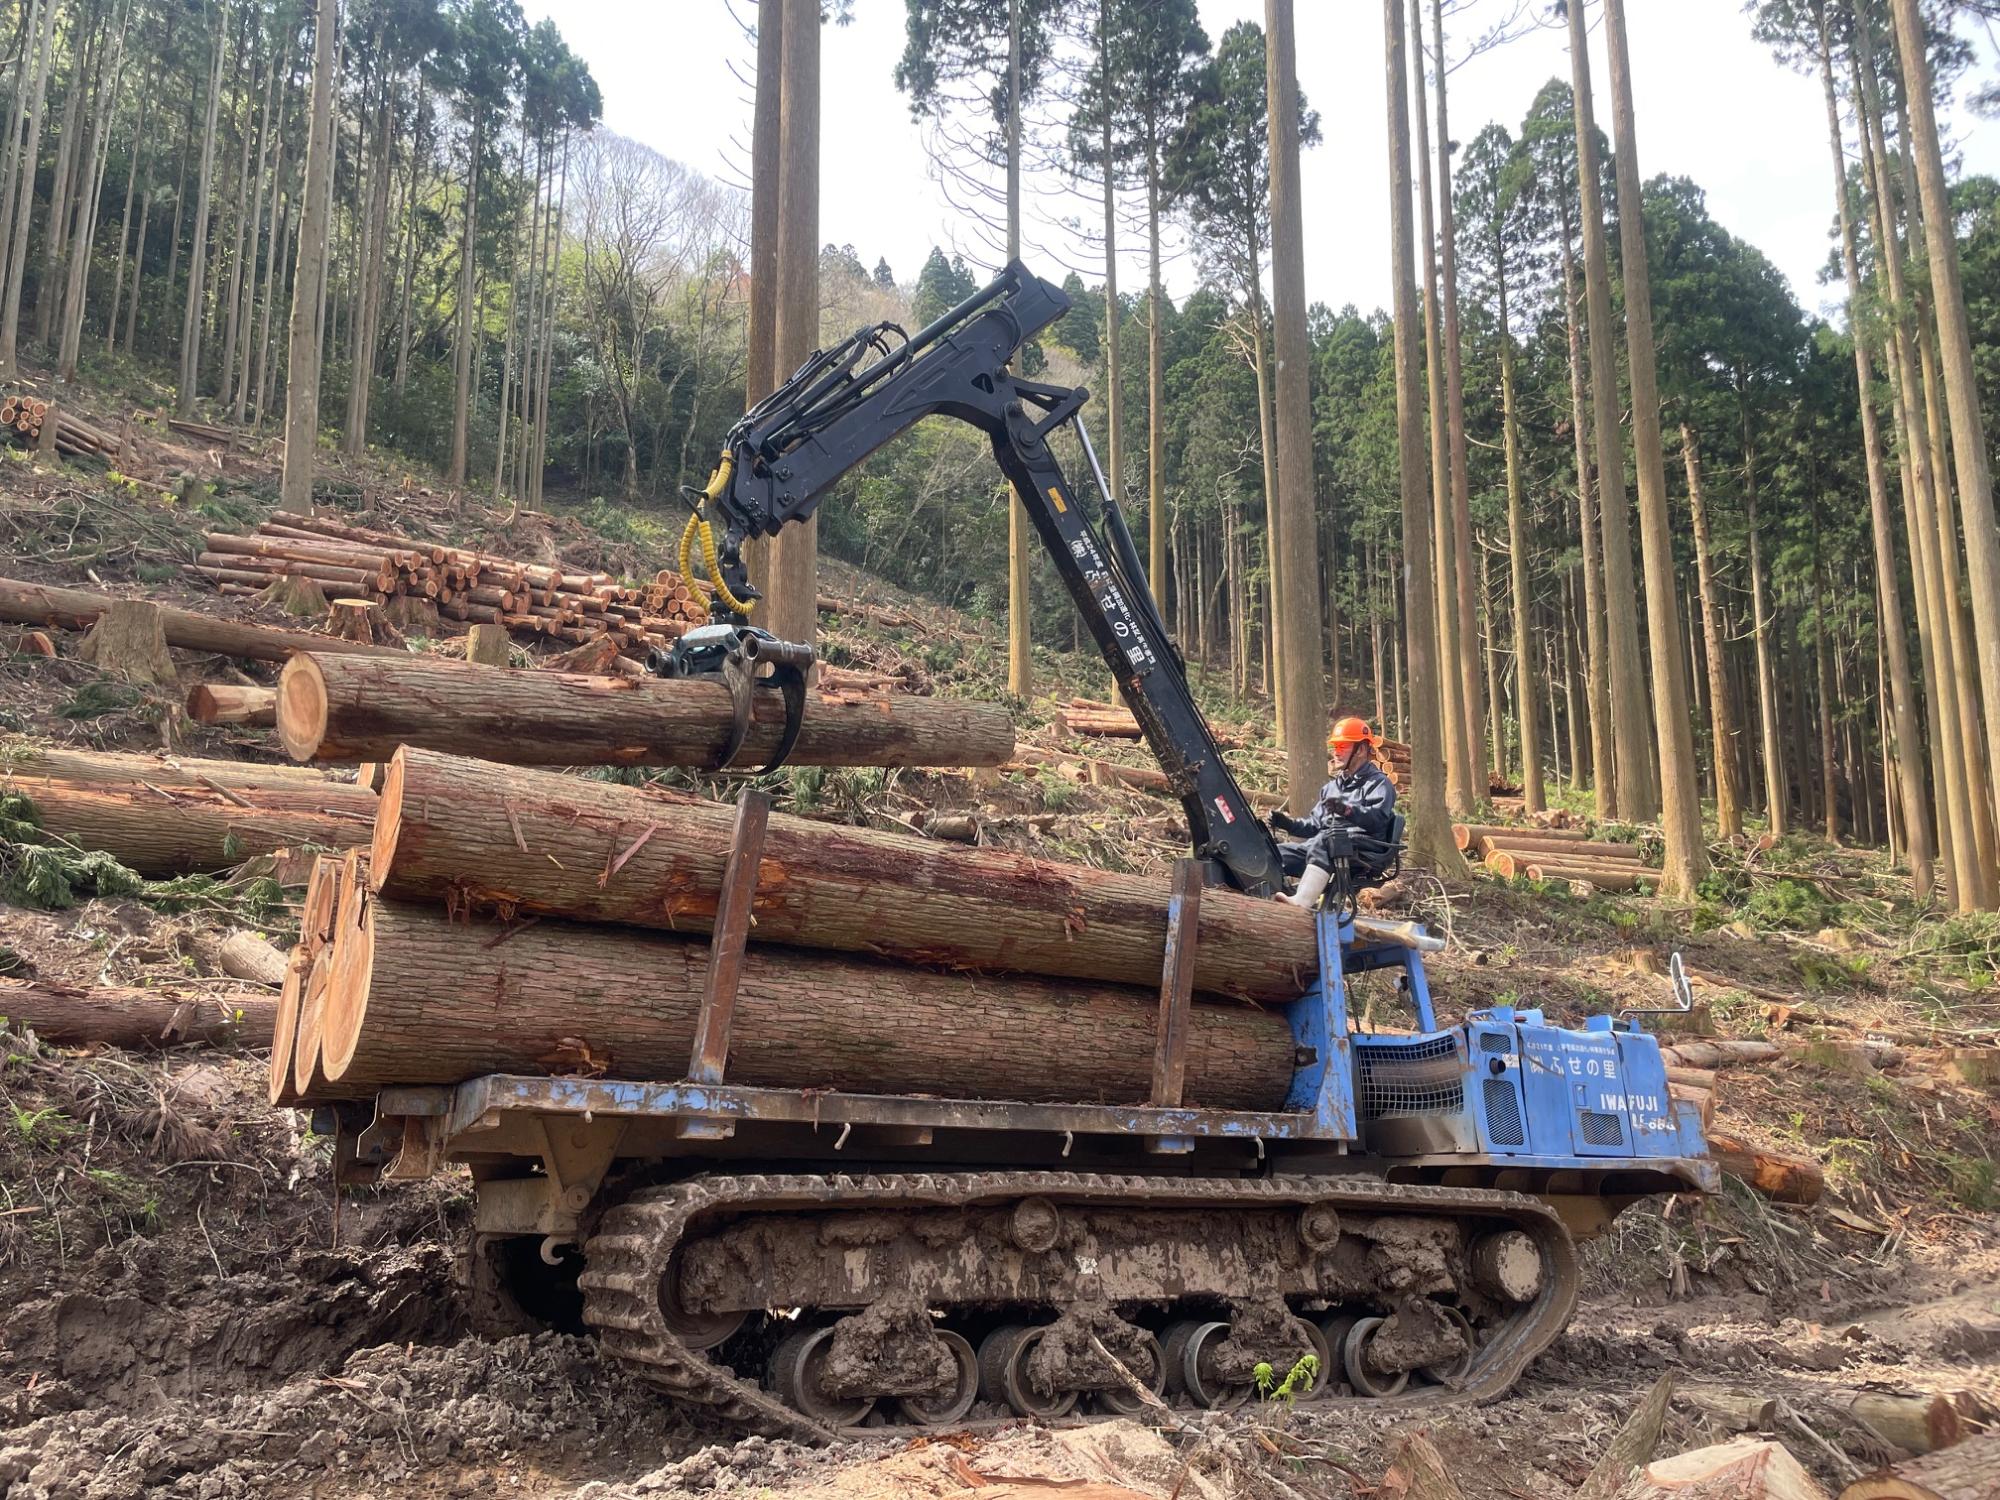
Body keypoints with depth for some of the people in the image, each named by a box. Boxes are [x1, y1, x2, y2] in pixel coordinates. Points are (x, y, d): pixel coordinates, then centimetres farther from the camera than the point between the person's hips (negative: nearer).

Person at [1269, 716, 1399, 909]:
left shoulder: (1378, 782, 7)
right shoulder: (1332, 787, 31)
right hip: (1322, 846, 8)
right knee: (1277, 853, -13)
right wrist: (1289, 824, 7)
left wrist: (1348, 810, -32)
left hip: (1363, 853, -7)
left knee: (1325, 840, -39)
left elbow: (1377, 817, -13)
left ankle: (1303, 901, -58)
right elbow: (1315, 825, 27)